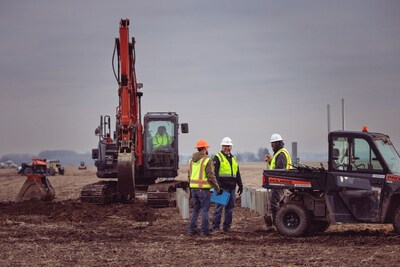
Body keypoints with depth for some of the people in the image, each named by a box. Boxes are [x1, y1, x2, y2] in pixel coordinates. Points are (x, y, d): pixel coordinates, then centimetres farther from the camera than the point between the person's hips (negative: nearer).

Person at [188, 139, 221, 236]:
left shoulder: (192, 160, 11)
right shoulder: (207, 160, -11)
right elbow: (211, 177, -14)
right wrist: (218, 189, -6)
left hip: (193, 188, 6)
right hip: (203, 188, -6)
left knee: (196, 209, 15)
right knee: (205, 210, 1)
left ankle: (192, 229, 13)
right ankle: (204, 230, 1)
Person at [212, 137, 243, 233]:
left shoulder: (233, 158, 20)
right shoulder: (217, 157, -2)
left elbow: (237, 174, 27)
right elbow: (214, 173, -11)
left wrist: (240, 185, 22)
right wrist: (216, 185, -20)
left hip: (231, 188, 7)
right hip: (222, 187, -7)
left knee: (230, 207, 8)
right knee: (219, 207, -7)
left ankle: (227, 226, 14)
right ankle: (215, 226, -3)